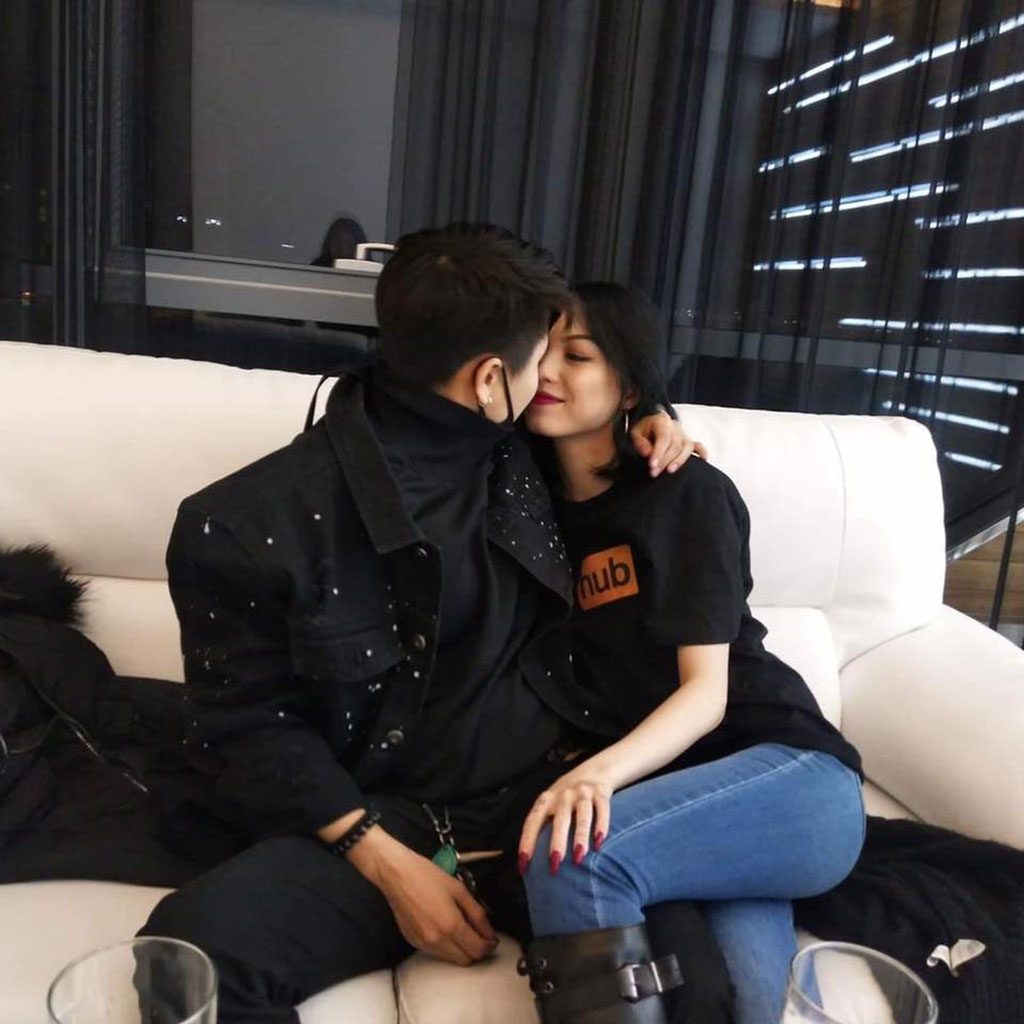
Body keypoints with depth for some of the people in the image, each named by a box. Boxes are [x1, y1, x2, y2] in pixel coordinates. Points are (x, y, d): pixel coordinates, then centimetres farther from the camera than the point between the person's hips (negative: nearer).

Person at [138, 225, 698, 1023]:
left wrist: (640, 419, 7)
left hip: (545, 803, 3)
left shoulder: (517, 451, 5)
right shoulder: (254, 524, -10)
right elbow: (248, 727, -5)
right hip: (378, 824, -2)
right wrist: (388, 861, -14)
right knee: (192, 945, -28)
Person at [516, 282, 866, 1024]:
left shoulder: (688, 493, -4)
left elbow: (707, 690, -10)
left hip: (792, 775, -3)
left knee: (570, 858, -29)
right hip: (666, 792, 3)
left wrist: (601, 772, -28)